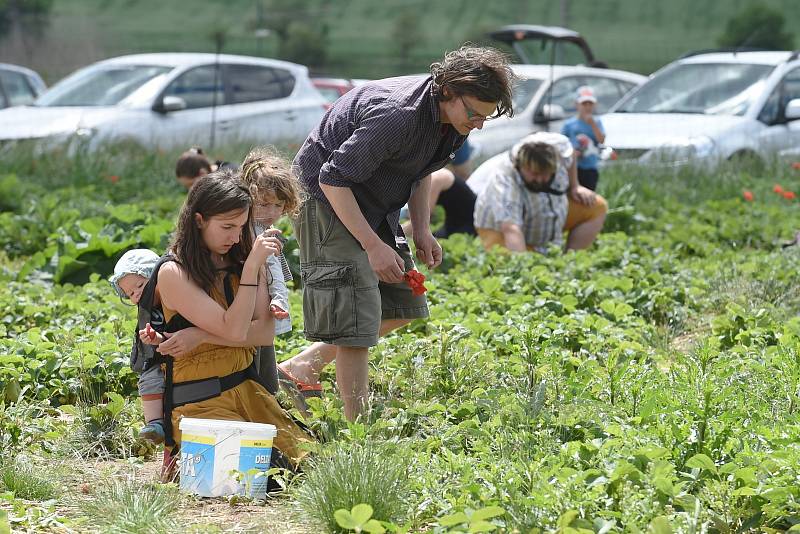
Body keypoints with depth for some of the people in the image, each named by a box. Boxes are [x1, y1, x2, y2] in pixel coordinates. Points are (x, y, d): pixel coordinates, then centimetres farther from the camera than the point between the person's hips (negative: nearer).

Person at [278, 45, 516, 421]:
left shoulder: (452, 118, -5)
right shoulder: (396, 115, -33)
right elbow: (333, 179, -29)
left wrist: (422, 231, 4)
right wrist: (373, 245, -28)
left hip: (376, 207, 9)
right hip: (328, 198, -9)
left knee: (403, 306, 10)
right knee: (356, 317, -14)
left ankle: (303, 365, 18)